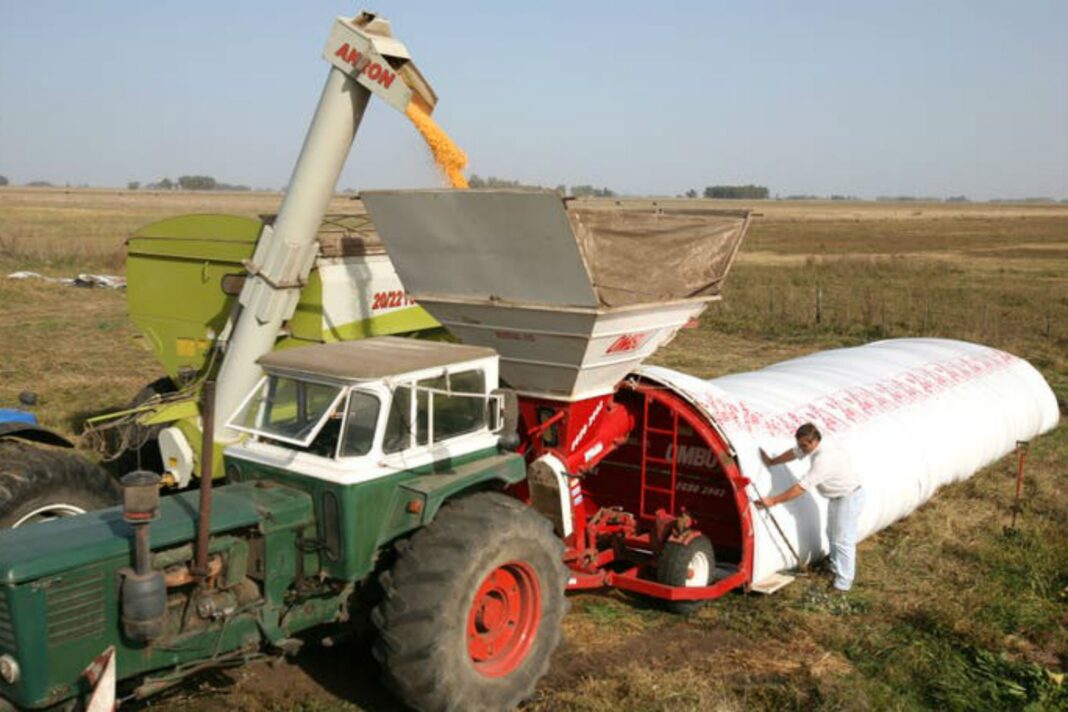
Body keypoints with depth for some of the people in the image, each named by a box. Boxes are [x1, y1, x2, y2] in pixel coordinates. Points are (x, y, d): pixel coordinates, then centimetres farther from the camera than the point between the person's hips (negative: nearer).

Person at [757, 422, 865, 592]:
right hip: (837, 497, 10)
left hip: (849, 498, -10)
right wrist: (771, 462, 17)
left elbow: (802, 487, -34)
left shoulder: (824, 459, -35)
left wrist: (773, 501, -31)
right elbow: (794, 453, 11)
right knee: (833, 534, 24)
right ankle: (836, 568, 41)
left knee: (843, 541, -3)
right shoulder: (816, 446, -8)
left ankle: (843, 583, 5)